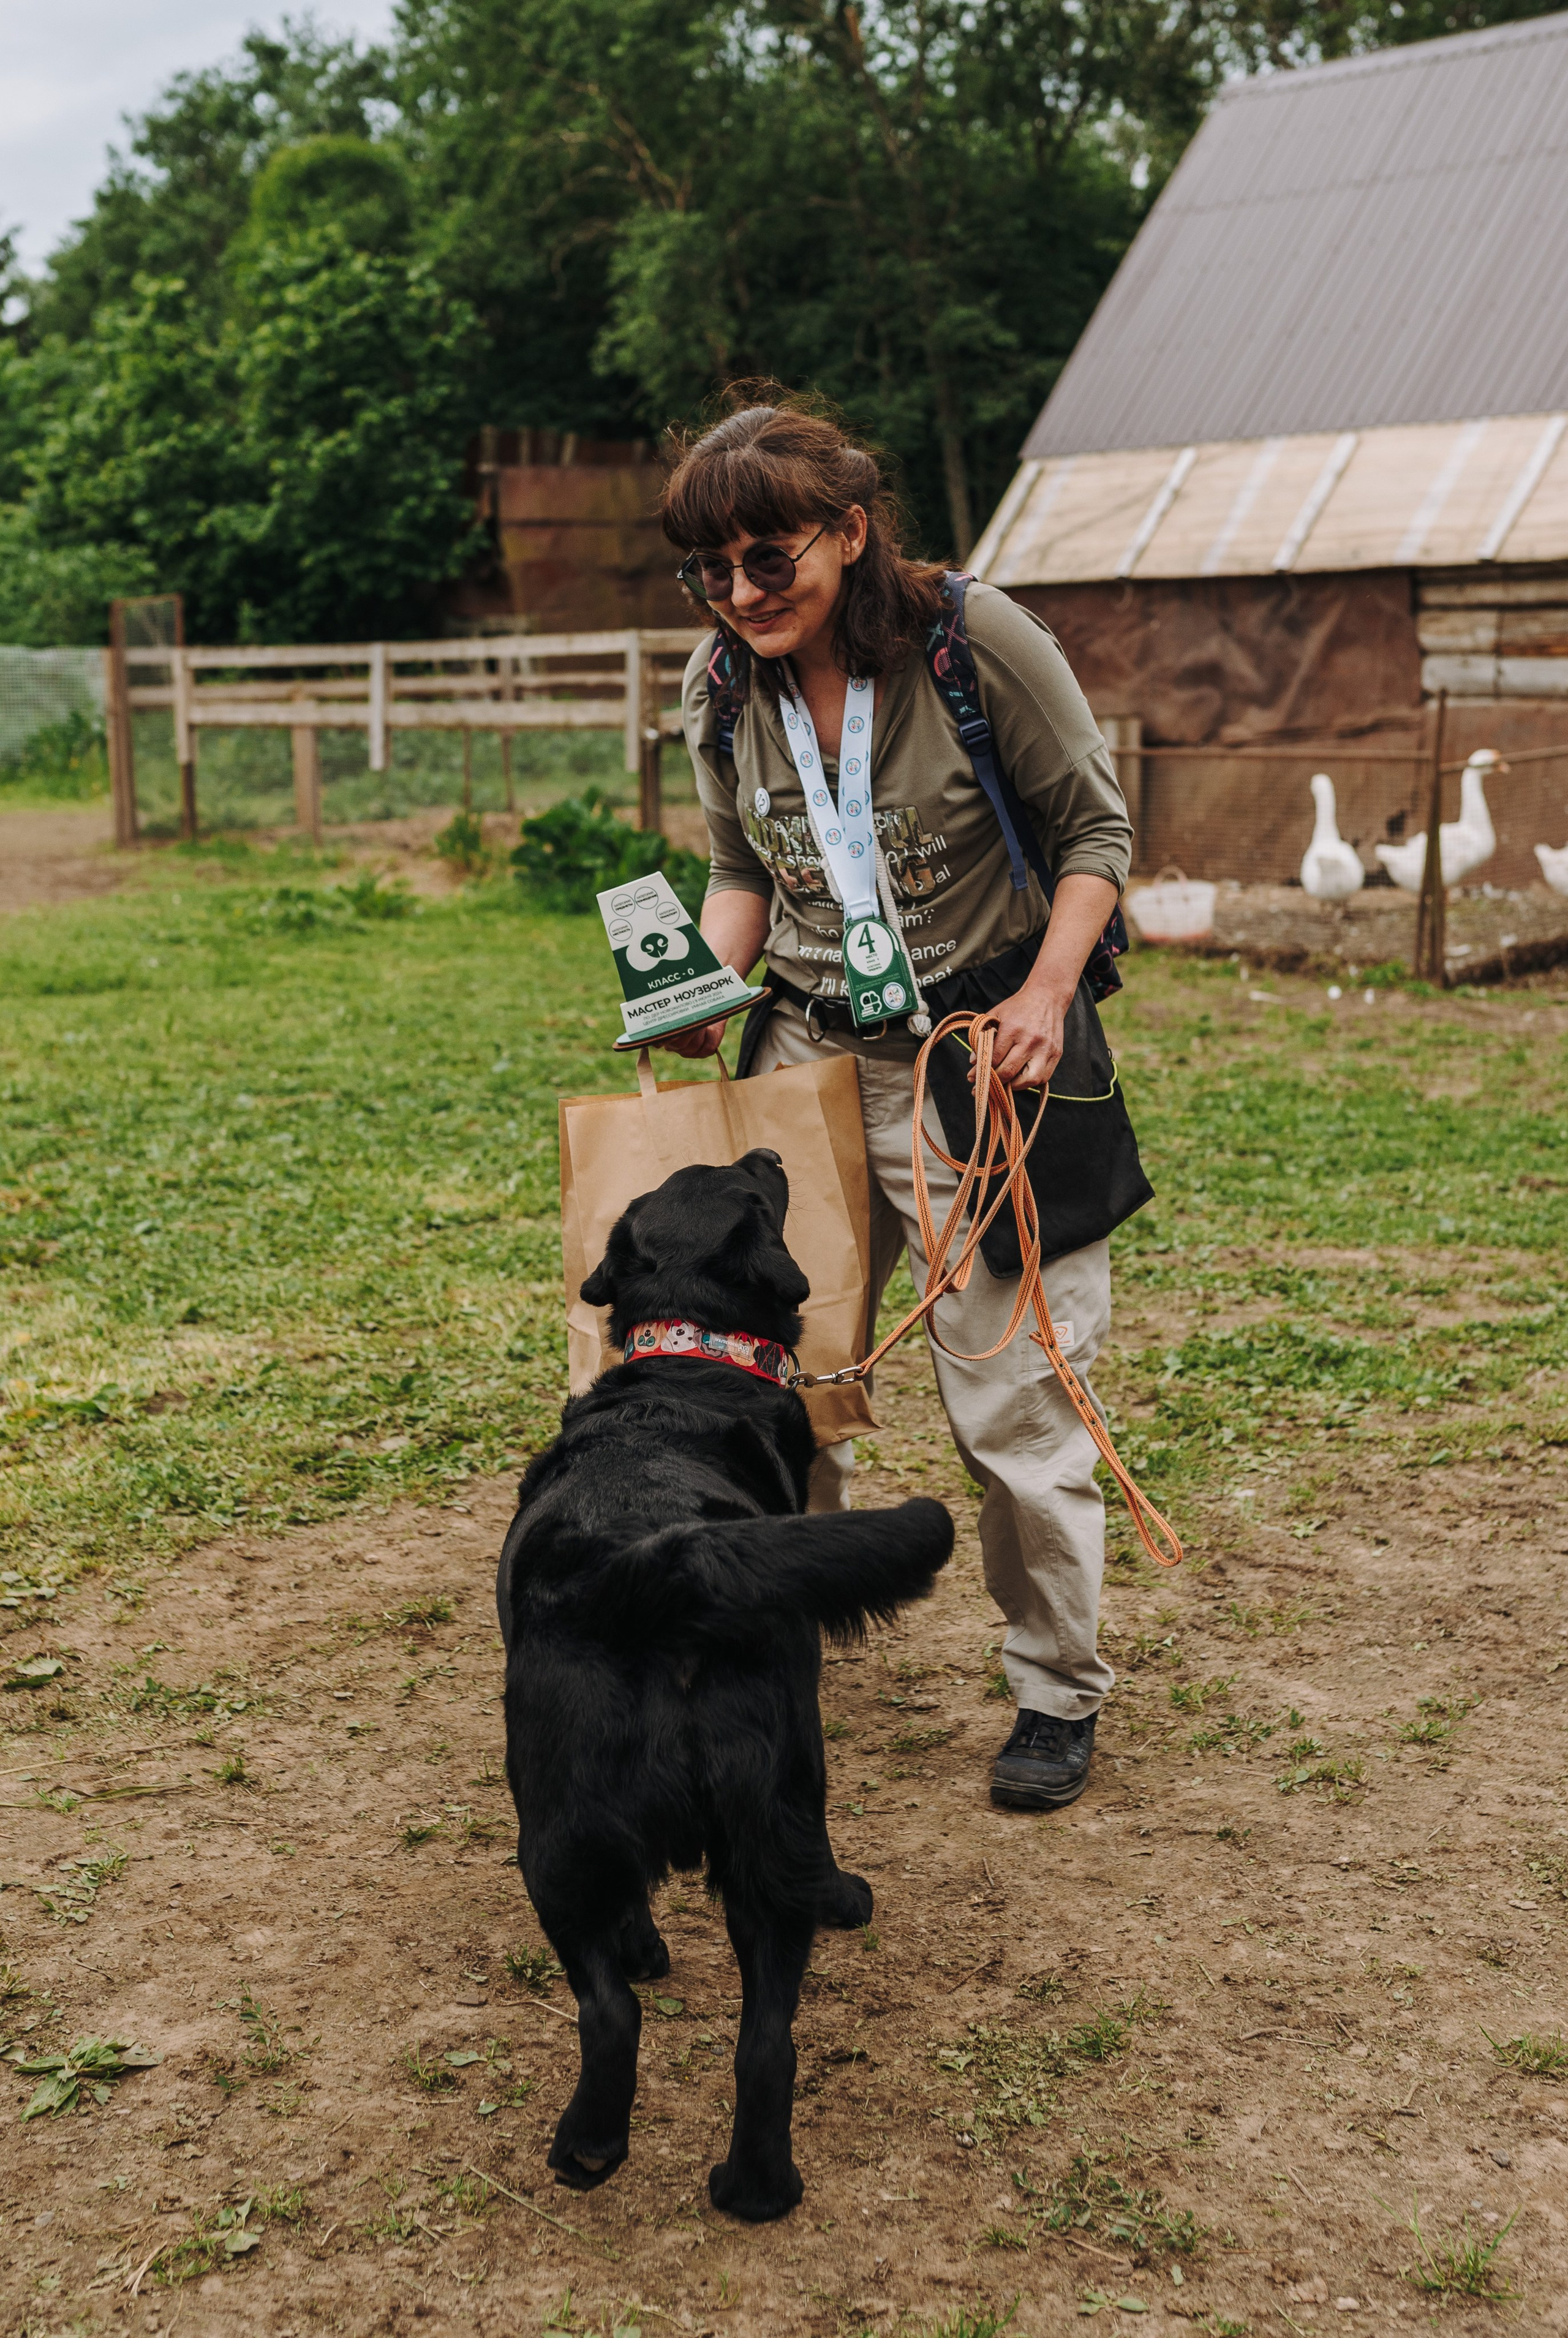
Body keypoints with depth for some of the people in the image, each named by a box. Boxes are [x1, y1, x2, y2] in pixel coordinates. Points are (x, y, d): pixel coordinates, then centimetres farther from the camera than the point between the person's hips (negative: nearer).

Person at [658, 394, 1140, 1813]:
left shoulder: (978, 641, -13)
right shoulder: (722, 690, 1)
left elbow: (1094, 829, -4)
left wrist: (1047, 993, -16)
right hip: (811, 1056, 5)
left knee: (1013, 1398, -1)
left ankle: (1061, 1693, 17)